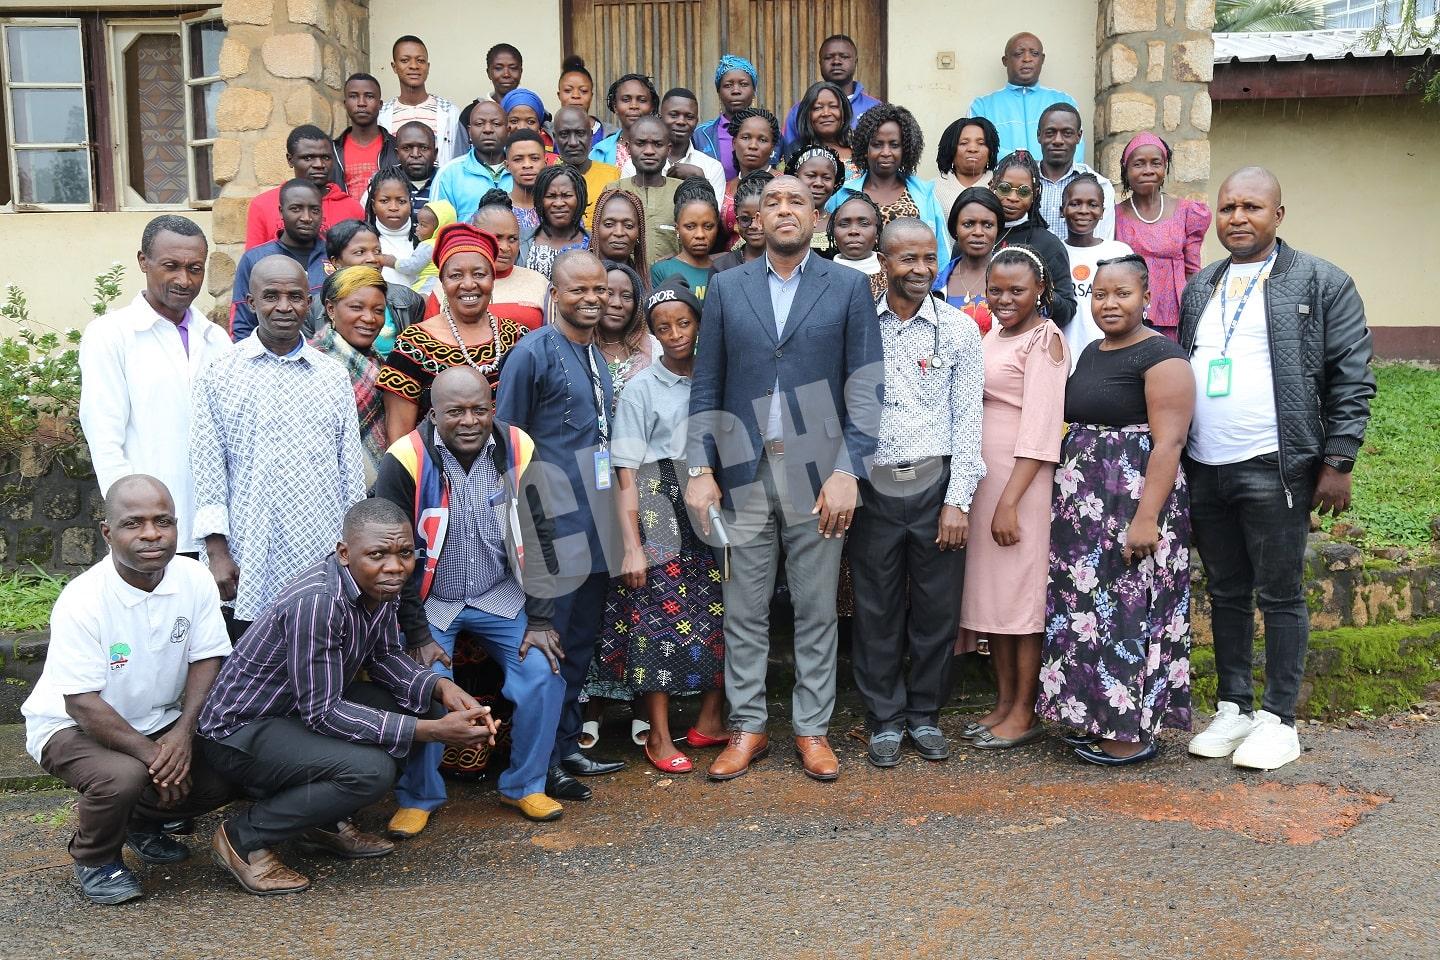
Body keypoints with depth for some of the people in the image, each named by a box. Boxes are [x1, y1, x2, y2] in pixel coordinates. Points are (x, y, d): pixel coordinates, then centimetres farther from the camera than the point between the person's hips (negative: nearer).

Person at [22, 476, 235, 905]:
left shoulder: (195, 579, -12)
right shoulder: (81, 601, -25)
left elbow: (206, 660, -7)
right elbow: (82, 704, -24)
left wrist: (183, 732, -22)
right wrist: (151, 754, -27)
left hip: (159, 720, 5)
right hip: (71, 726, -5)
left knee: (226, 776, -13)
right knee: (122, 776, -34)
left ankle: (143, 822, 19)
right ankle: (94, 861, 0)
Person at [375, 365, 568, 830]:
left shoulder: (519, 450, -11)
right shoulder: (407, 460, -19)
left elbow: (539, 538, -4)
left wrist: (540, 620, -5)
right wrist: (417, 635, -12)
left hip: (501, 596, 3)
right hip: (430, 601, -2)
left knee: (543, 676, -10)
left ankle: (524, 785, 12)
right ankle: (418, 797, 9)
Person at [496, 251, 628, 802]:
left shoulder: (598, 355, 14)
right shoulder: (533, 352, -9)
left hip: (595, 524, 8)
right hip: (554, 525, -8)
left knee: (581, 644, 15)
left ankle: (568, 747, 27)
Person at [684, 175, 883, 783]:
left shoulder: (848, 287, 5)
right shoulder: (726, 287, 9)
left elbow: (865, 385, -1)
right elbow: (706, 385, 7)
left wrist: (847, 470, -10)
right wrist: (699, 469, -1)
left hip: (817, 474, -1)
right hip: (742, 474, 1)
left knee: (816, 612, 7)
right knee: (744, 612, 7)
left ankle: (812, 729, 19)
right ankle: (747, 728, 19)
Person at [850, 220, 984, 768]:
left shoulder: (959, 329, 2)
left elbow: (967, 418, 0)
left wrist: (958, 500, -6)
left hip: (936, 483, 0)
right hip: (873, 486, 0)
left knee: (937, 606, 7)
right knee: (876, 608, 6)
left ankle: (924, 714, 24)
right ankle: (885, 719, 21)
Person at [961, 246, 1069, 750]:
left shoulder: (1044, 339, -8)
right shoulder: (992, 335, 15)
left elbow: (1040, 429, -15)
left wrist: (1010, 501, -20)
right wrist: (989, 496, 7)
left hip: (1022, 481, -7)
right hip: (983, 477, 8)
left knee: (1020, 592, 0)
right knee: (989, 589, 11)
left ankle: (1025, 712, 12)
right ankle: (1004, 700, 23)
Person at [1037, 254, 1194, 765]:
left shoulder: (1161, 357, -10)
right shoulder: (1090, 353, 15)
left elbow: (1168, 442, -17)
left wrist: (1147, 517, -24)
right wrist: (1068, 502, 16)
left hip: (1135, 501, -8)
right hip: (1083, 506, 8)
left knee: (1130, 609, -3)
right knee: (1085, 609, 12)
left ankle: (1134, 730, 9)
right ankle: (1094, 716, 23)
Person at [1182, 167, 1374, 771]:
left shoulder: (1322, 283, -1)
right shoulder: (1200, 288, 15)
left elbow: (1352, 378, -4)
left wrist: (1337, 463, -10)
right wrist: (1173, 460, 12)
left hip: (1274, 470, -5)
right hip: (1203, 470, 5)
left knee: (1280, 596, 2)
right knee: (1226, 594, 12)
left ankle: (1278, 720, 13)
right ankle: (1232, 709, 23)